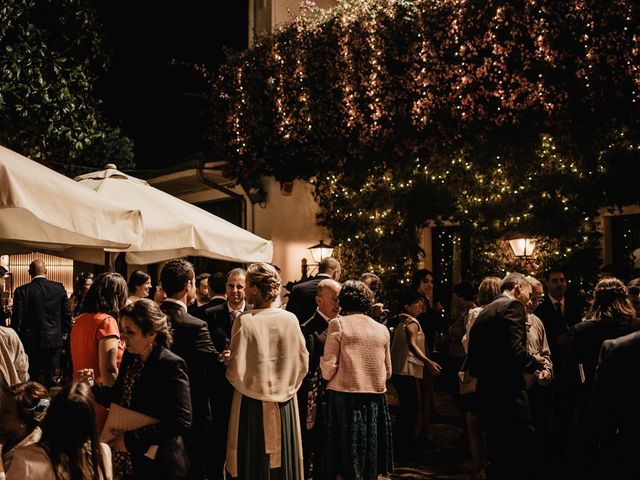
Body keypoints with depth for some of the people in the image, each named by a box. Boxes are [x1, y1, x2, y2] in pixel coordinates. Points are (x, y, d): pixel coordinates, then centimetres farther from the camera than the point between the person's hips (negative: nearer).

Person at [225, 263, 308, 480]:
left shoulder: (245, 321, -15)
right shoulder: (290, 319, -6)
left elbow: (237, 371, -13)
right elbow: (302, 363, 2)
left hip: (253, 404, -3)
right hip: (285, 404, 3)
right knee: (283, 460, 15)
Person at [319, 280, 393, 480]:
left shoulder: (338, 324, -5)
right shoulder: (382, 330, 8)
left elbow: (328, 368, -10)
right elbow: (388, 372, 14)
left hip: (345, 397, -4)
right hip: (375, 399, 4)